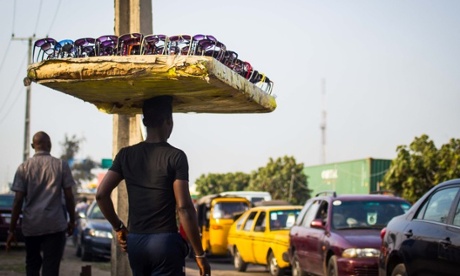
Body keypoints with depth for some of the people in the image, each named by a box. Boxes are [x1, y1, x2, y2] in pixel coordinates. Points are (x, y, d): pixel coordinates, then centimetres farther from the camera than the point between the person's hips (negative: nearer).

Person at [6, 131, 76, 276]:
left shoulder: (24, 167, 2)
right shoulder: (61, 165, 1)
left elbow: (18, 200, -2)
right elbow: (69, 196, 1)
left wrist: (11, 230, 2)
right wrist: (72, 220, 13)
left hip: (30, 226, 2)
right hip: (55, 225, -2)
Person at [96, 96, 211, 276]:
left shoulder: (126, 155, 6)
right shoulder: (176, 156, -8)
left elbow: (101, 194, 1)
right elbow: (184, 208, -13)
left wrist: (118, 227, 13)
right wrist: (199, 254, -9)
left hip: (134, 241, 5)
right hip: (165, 242, -5)